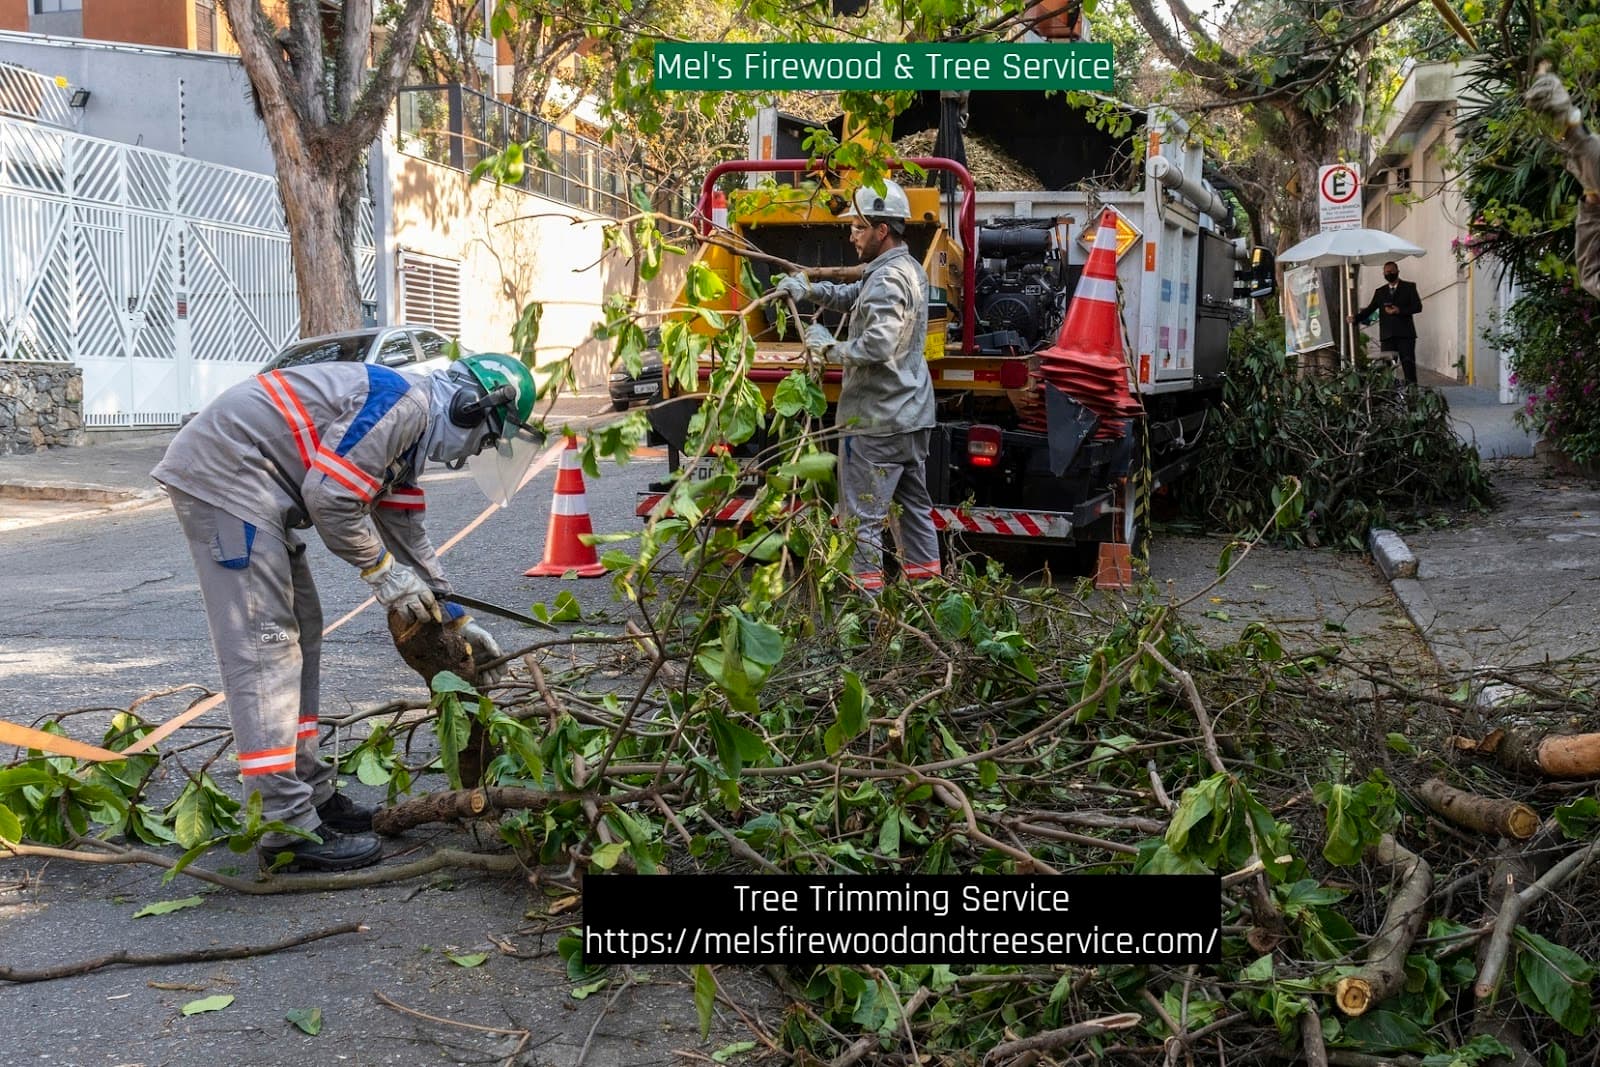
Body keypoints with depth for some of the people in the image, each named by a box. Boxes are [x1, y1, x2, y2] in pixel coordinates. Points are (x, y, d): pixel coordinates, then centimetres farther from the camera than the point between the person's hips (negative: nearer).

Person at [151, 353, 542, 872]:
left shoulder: (408, 433, 18)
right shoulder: (403, 402, -15)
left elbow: (406, 536, 26)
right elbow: (330, 497, -20)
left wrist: (456, 620, 26)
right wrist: (382, 571, -7)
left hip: (254, 490, 11)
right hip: (223, 474, -11)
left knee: (300, 633, 14)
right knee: (263, 646, -12)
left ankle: (310, 795, 21)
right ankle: (290, 829, -11)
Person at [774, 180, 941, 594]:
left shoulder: (888, 279, -19)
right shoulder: (909, 268, 13)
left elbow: (876, 346, -29)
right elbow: (850, 296, 21)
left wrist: (829, 347, -15)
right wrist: (808, 289, 5)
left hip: (875, 420, -10)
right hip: (912, 413, 10)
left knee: (861, 516, -5)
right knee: (914, 505, 17)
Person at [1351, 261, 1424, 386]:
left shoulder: (1409, 287, 9)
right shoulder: (1380, 292, 19)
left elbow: (1418, 307, -1)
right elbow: (1370, 309, 9)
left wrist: (1400, 311, -14)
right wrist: (1356, 318, -8)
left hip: (1405, 334, -3)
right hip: (1387, 335, 3)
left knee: (1408, 364, -6)